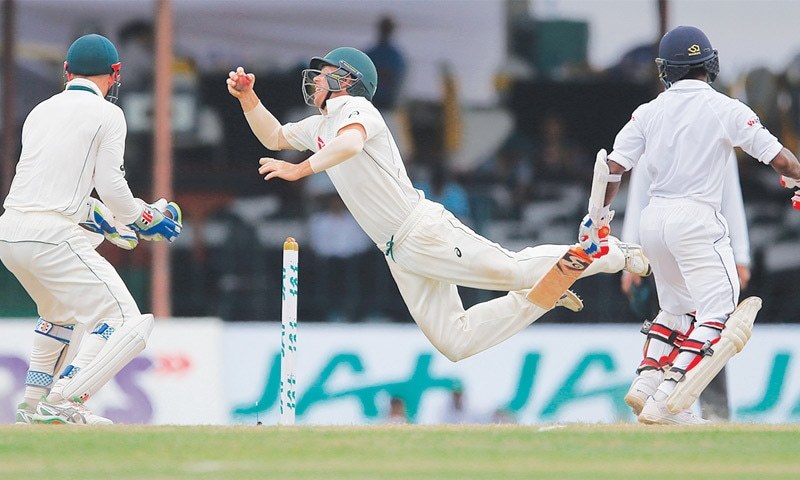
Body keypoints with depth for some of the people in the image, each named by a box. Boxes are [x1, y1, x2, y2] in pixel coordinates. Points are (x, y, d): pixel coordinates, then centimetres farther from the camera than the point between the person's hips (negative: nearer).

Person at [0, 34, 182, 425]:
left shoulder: (41, 111, 21)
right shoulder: (106, 114, 0)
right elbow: (110, 186, -6)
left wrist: (100, 219, 28)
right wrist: (144, 219, 11)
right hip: (51, 236, -8)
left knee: (60, 313, 33)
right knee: (127, 323, -6)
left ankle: (33, 404, 27)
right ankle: (61, 405, -19)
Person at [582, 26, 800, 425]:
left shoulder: (649, 111, 6)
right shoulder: (725, 109, -5)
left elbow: (614, 167, 1)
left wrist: (600, 214, 14)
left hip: (653, 219, 6)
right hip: (696, 219, -6)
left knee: (675, 307, 25)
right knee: (718, 312, -8)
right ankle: (666, 399, -23)